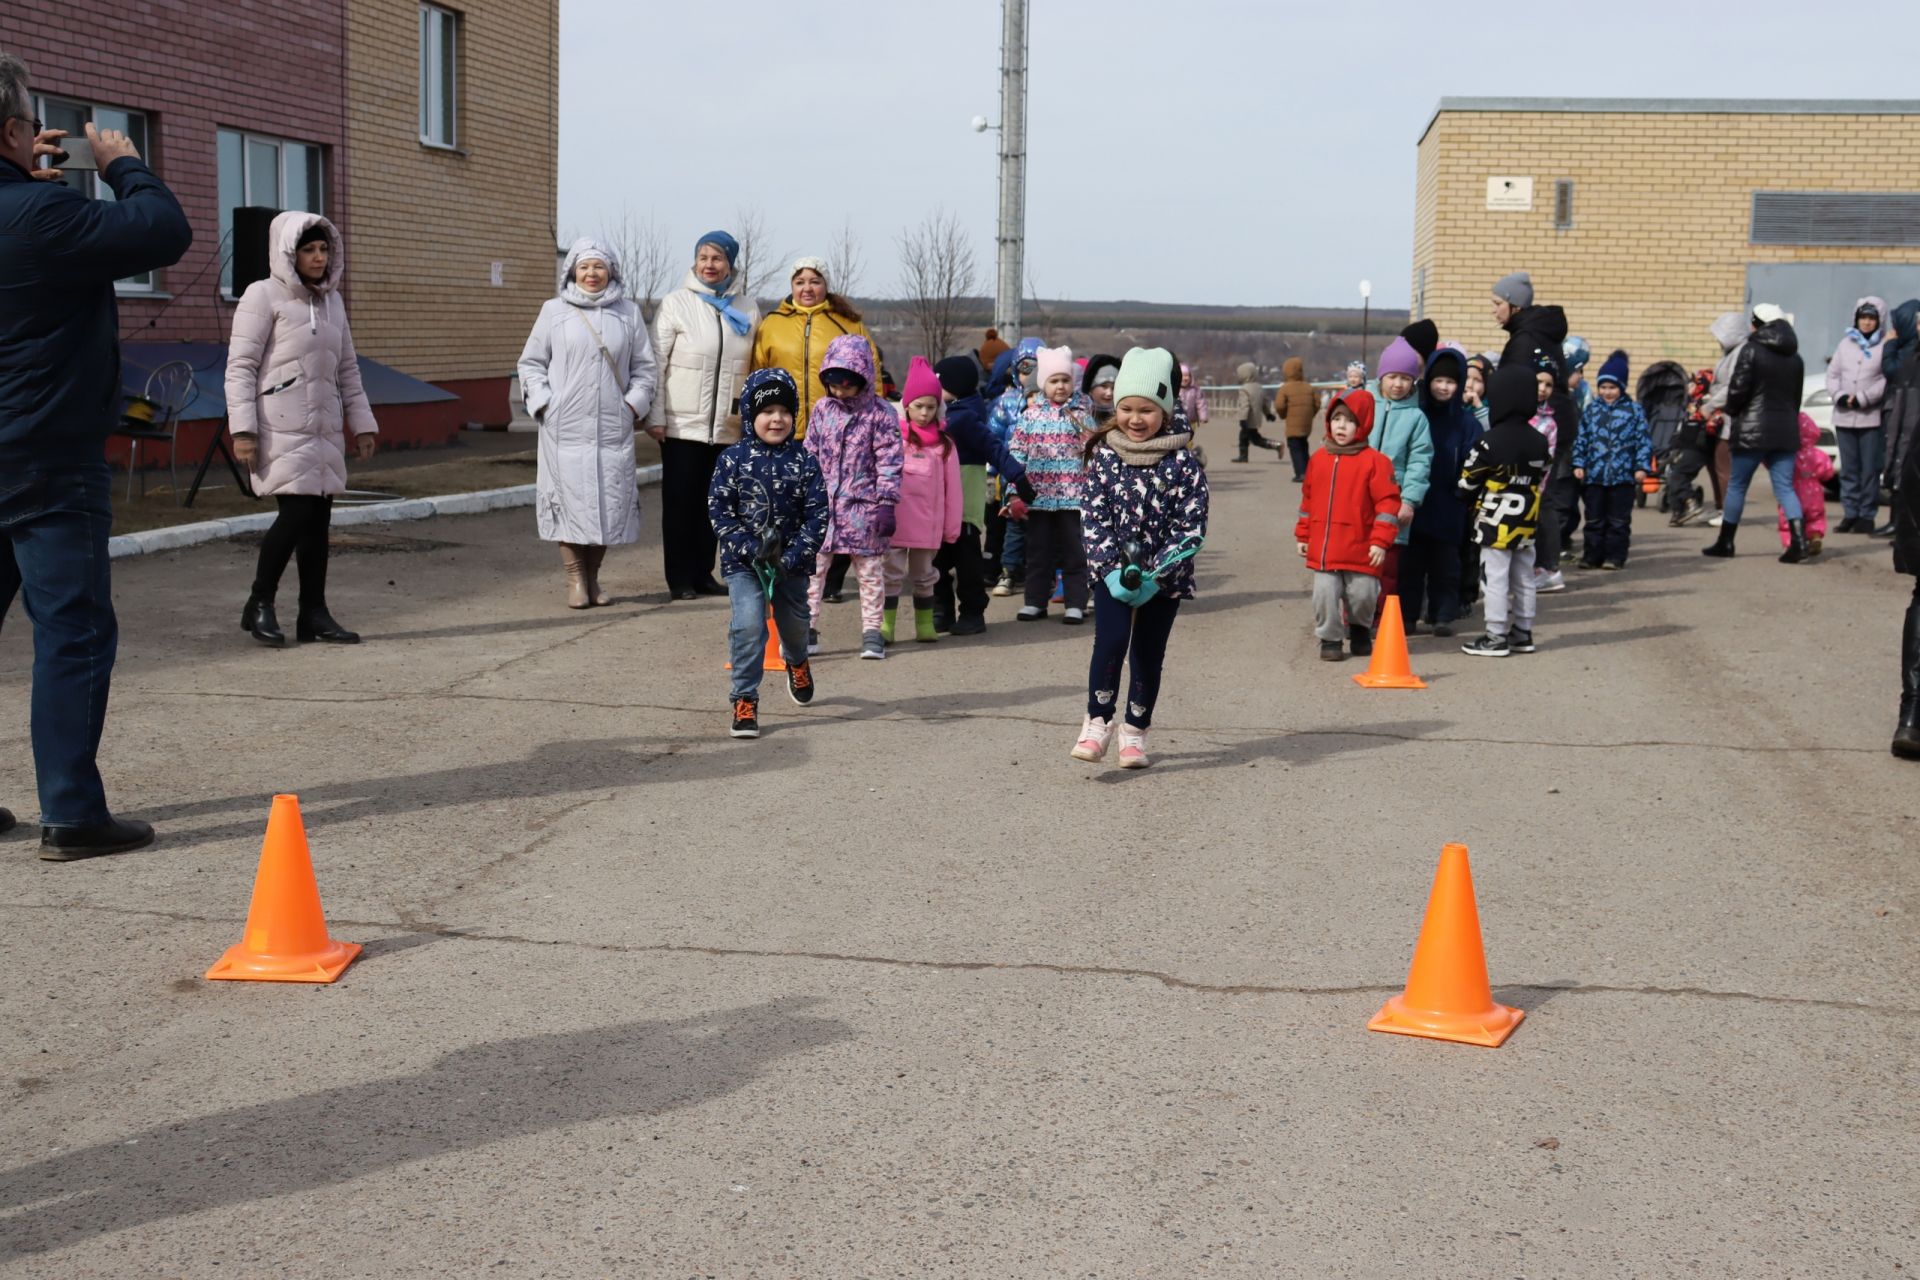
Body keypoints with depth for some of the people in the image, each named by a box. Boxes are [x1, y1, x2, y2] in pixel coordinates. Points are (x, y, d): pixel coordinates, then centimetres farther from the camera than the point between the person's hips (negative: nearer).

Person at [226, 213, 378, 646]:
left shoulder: (332, 301, 16)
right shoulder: (263, 296, -4)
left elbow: (347, 369, 21)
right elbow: (240, 367, -7)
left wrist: (361, 424, 16)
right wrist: (242, 430, -14)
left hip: (325, 427, 7)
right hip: (282, 428, -7)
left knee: (319, 517, 5)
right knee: (297, 512, -13)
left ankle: (313, 614, 10)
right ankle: (259, 604, 2)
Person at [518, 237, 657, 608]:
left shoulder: (628, 312, 11)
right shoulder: (554, 311, 7)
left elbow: (643, 365, 15)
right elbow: (530, 362, 10)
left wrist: (635, 402, 2)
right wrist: (544, 403, -2)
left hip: (613, 428, 2)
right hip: (565, 427, -1)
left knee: (609, 502, 1)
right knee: (570, 497, -5)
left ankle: (593, 578, 14)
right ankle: (575, 580, 3)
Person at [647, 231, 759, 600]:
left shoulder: (747, 309, 8)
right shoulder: (675, 303, -2)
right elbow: (656, 362, -4)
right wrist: (655, 417, -8)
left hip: (727, 427, 3)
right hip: (682, 423, -3)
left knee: (713, 501, 10)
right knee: (680, 501, 1)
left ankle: (703, 574, 20)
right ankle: (680, 579, 8)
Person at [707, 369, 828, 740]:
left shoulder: (804, 461, -5)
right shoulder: (733, 458, -6)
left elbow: (817, 514, -6)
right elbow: (718, 510, -7)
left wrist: (793, 556, -18)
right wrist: (751, 549, -18)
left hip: (791, 560, 2)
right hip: (742, 561, -2)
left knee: (794, 623, 19)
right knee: (748, 624, -17)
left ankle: (796, 661, 55)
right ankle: (744, 701, -6)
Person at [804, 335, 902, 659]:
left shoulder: (880, 413, -6)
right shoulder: (822, 409, 6)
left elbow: (889, 462, -7)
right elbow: (810, 454, 12)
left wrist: (886, 503, -11)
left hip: (863, 505, -3)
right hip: (823, 504, 3)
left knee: (869, 570, 6)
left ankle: (871, 631, 15)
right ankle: (806, 630, 9)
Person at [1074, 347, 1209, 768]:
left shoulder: (1183, 463, -8)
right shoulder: (1104, 456, -2)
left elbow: (1191, 528, -11)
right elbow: (1095, 519, -5)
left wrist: (1155, 575, -19)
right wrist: (1111, 570, -17)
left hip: (1164, 577, 0)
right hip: (1112, 571, 0)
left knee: (1148, 654, 8)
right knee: (1110, 640, -18)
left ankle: (1134, 732, 23)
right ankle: (1097, 723, -6)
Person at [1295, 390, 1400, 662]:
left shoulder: (1374, 461, -6)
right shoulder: (1318, 458, 8)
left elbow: (1388, 502, -8)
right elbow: (1308, 500, 16)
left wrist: (1380, 541, -12)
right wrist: (1302, 535, 16)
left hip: (1360, 550, -3)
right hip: (1323, 550, 3)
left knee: (1362, 595, 5)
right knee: (1325, 593, 1)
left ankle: (1360, 629, 33)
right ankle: (1329, 639, 18)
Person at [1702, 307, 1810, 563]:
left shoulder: (1751, 350, -10)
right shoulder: (1795, 357, 11)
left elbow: (1737, 389, -13)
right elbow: (1796, 397, 14)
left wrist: (1731, 413, 5)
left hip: (1752, 429, -5)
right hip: (1785, 431, 5)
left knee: (1737, 486, 7)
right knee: (1785, 487, 3)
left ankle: (1725, 542, 15)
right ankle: (1799, 541, -13)